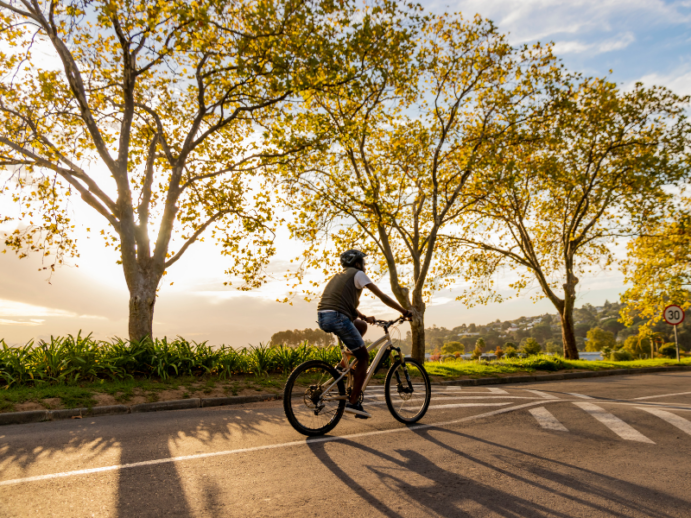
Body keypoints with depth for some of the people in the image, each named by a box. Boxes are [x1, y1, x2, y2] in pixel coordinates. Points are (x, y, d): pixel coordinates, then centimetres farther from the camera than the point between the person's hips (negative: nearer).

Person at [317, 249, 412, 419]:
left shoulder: (339, 276, 30)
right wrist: (404, 312, 13)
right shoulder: (357, 274, 7)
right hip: (337, 317, -8)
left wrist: (364, 317, 22)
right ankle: (353, 402, 0)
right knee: (364, 357, 4)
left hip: (322, 318, 8)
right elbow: (383, 297, 5)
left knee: (362, 325, 29)